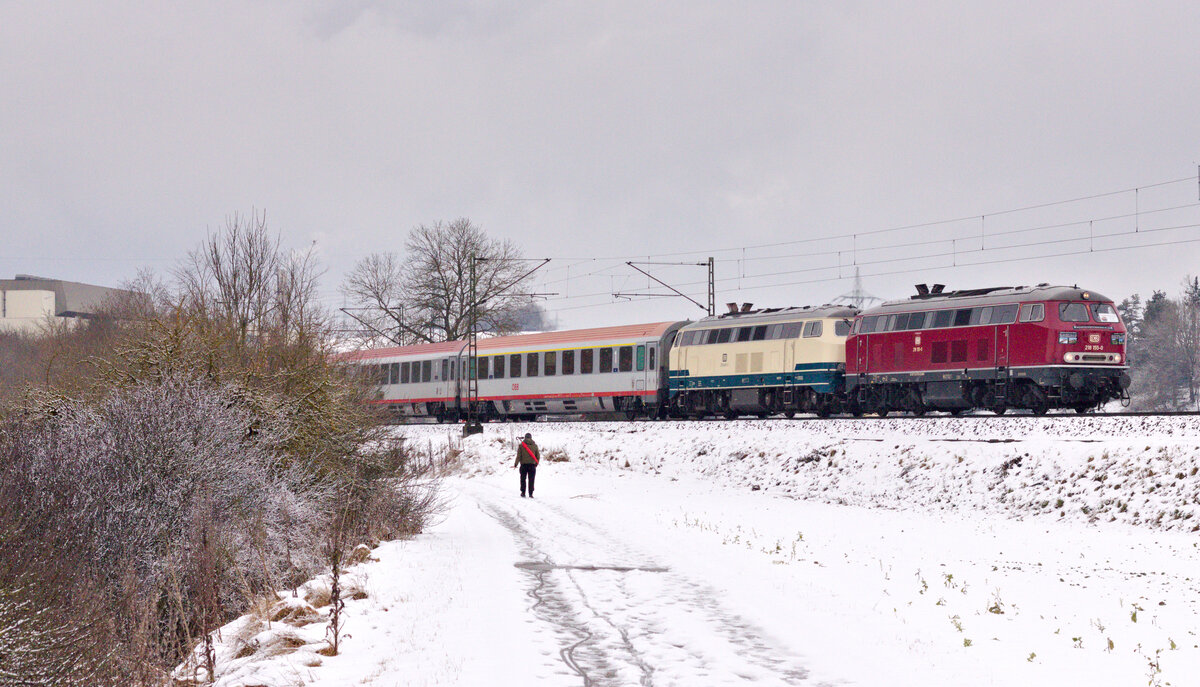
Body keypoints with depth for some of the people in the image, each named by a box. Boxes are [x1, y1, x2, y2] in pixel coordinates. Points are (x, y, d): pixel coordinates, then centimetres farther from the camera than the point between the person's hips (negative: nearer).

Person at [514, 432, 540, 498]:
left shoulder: (521, 445, -2)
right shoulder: (535, 445, 3)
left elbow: (519, 455, -5)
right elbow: (538, 456, 6)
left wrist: (516, 464, 0)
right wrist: (536, 464, 19)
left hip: (524, 464, -1)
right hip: (532, 465, 1)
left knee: (523, 479, 10)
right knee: (531, 480, 3)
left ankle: (523, 493, 9)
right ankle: (531, 494, -1)